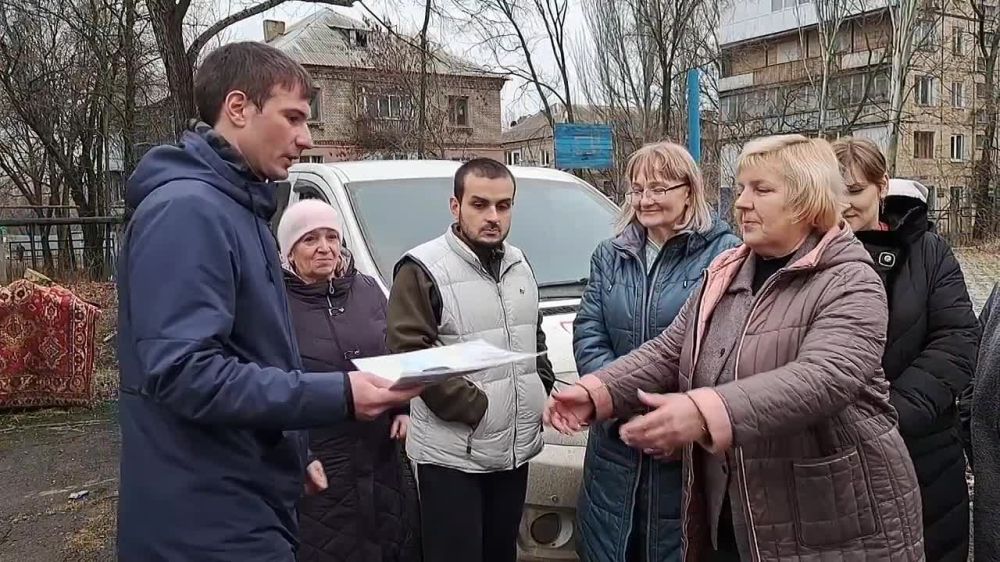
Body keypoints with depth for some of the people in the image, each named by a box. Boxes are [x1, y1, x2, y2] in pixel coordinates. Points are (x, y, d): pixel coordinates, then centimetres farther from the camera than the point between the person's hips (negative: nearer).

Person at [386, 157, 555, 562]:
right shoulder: (423, 269, -12)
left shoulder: (519, 265, 12)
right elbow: (411, 354, -18)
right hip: (453, 455, -7)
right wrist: (475, 408, -19)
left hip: (515, 448, 7)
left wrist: (542, 388, 8)